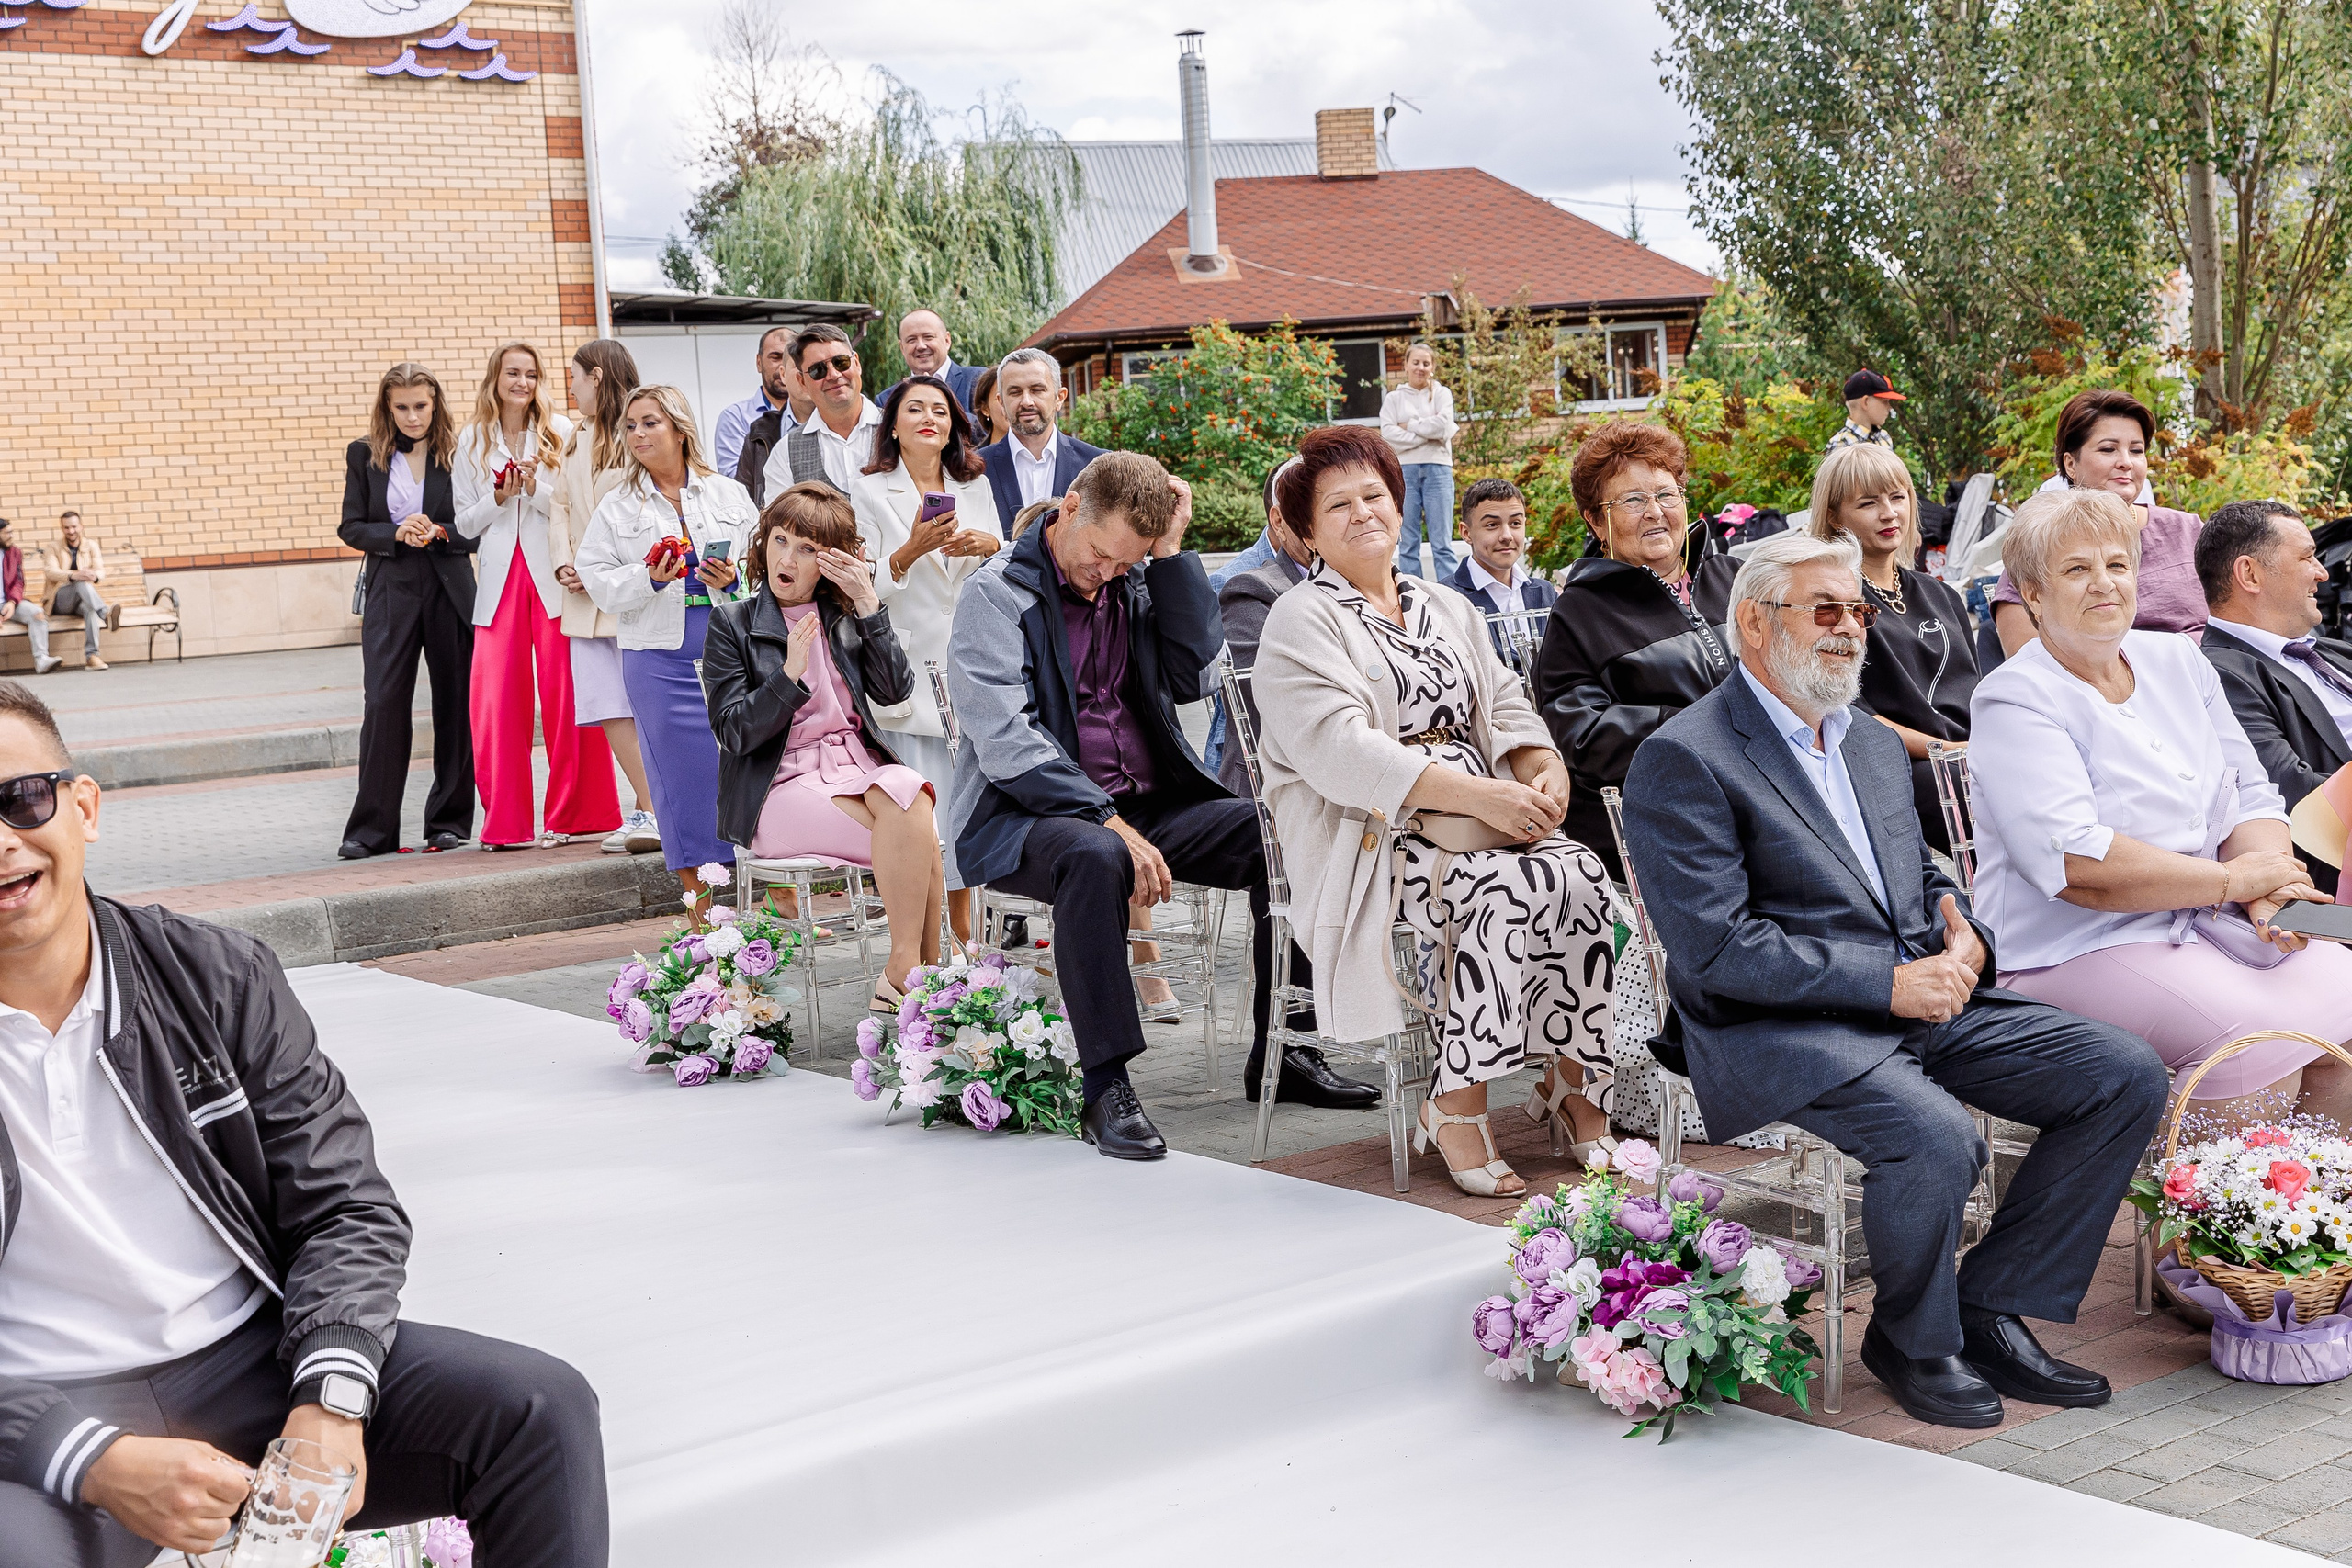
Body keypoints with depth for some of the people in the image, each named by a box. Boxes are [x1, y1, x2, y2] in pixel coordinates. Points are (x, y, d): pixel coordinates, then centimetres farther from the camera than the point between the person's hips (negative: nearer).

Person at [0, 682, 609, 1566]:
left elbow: (349, 1208, 4)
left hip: (257, 1360, 3)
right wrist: (101, 1466, -23)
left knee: (540, 1408, -13)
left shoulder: (220, 977, 4)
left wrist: (331, 1402, -13)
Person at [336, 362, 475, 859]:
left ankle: (449, 821, 15)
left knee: (455, 704, 4)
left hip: (450, 590, 0)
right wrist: (397, 534, -13)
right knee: (383, 704, -6)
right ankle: (372, 828, -2)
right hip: (390, 591, 0)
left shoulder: (459, 454, 2)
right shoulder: (365, 455, 5)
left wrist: (440, 533, -16)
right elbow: (351, 528, 4)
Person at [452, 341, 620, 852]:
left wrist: (535, 489, -13)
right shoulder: (473, 442, 12)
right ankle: (505, 822, 5)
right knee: (498, 699, -3)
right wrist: (499, 498, -4)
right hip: (500, 578, 2)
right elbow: (465, 523, 13)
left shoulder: (560, 432, 6)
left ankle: (572, 815, 6)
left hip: (554, 575, -2)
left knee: (564, 696, -4)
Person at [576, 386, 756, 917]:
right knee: (684, 777, 2)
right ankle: (703, 917, 12)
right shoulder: (617, 508, 8)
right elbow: (597, 579, 2)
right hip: (661, 660, 0)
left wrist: (735, 577, -11)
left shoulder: (730, 494, 9)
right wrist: (650, 578, -14)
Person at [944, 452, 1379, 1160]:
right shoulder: (997, 592, -6)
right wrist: (1107, 820, -24)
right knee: (1096, 856, -39)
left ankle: (1283, 1051, -2)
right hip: (1027, 813, -6)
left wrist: (1172, 554, -3)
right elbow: (1004, 742, -16)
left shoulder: (1135, 585, 13)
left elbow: (1193, 675, 0)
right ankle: (1107, 1088, -33)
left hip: (1146, 804, 6)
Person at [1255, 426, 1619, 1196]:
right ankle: (1455, 1104, -22)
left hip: (1485, 818, 6)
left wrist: (1546, 772, -10)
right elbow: (1338, 750, -16)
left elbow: (1505, 707, 15)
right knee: (1517, 889, -31)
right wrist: (1477, 794, -24)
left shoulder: (1448, 609, 23)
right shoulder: (1301, 621, -1)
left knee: (1581, 874, -24)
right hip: (1369, 842, -6)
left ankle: (1571, 1084, -13)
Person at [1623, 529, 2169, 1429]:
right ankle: (1913, 1340, -3)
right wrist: (1889, 980, -19)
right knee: (1938, 1139, -33)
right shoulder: (1683, 762, -8)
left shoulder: (1877, 747, 20)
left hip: (1924, 1004, 8)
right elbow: (1716, 950, -16)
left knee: (2129, 1077, -7)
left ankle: (1990, 1308, 2)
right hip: (1781, 1034, -8)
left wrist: (1962, 933, 1)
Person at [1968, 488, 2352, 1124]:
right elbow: (2075, 865, -20)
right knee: (2263, 1044, -27)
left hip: (2208, 926, 7)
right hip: (2078, 948, -7)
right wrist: (2234, 880, -15)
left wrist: (2270, 892, -8)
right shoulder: (2014, 702, -9)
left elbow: (2251, 796, 14)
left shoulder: (2178, 661, 13)